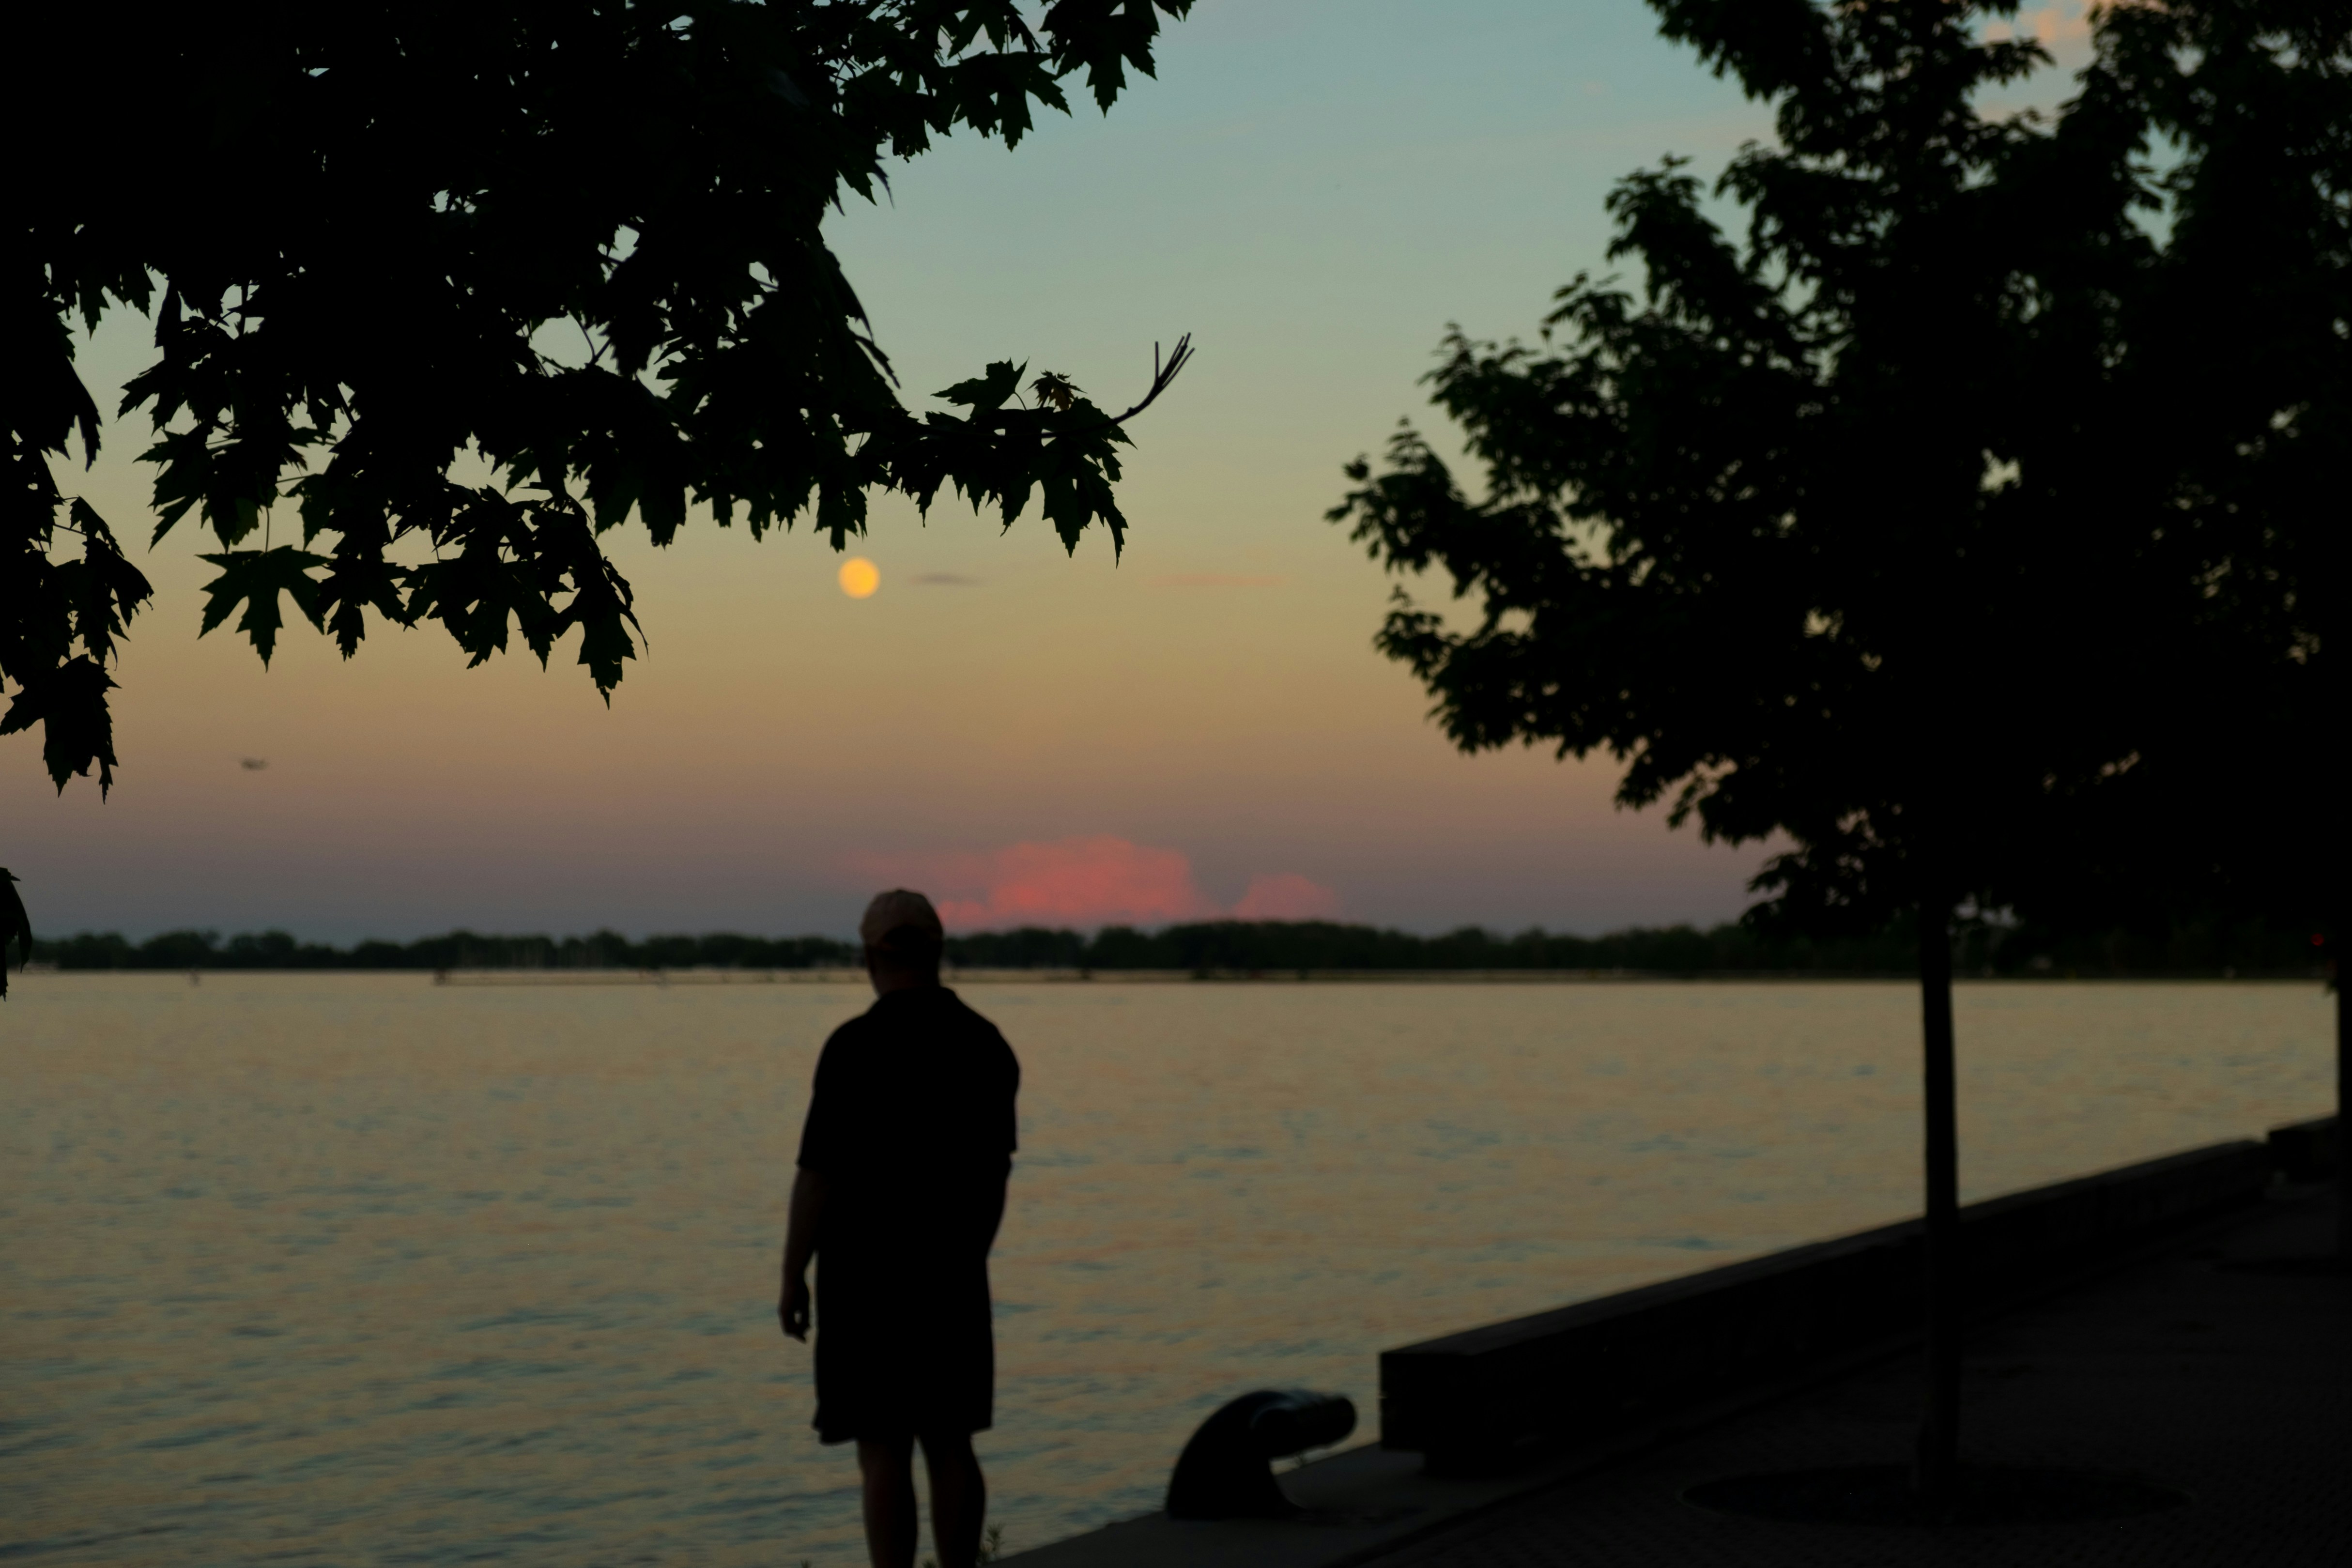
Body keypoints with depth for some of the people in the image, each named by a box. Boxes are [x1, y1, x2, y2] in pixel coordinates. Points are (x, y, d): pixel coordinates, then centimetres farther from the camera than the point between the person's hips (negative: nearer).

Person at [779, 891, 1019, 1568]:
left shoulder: (858, 1046, -15)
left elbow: (819, 1174, -15)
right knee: (949, 1445, 11)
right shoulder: (988, 1044, 5)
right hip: (954, 1276, 6)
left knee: (884, 1453, -2)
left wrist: (792, 1278, -5)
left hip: (871, 1277, -6)